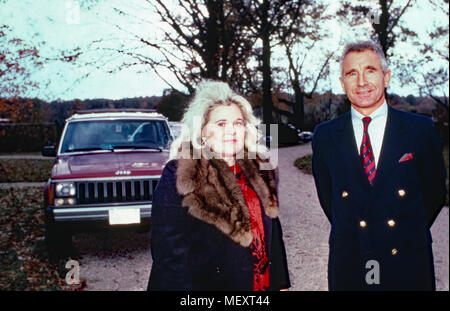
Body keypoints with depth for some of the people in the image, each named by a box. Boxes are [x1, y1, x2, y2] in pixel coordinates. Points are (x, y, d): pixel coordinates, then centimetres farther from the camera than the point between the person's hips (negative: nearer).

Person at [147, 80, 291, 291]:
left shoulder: (259, 170, 5)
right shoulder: (178, 179, -14)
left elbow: (273, 232, 9)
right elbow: (170, 255, -15)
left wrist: (281, 284, 8)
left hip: (264, 283, 5)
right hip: (207, 283, -5)